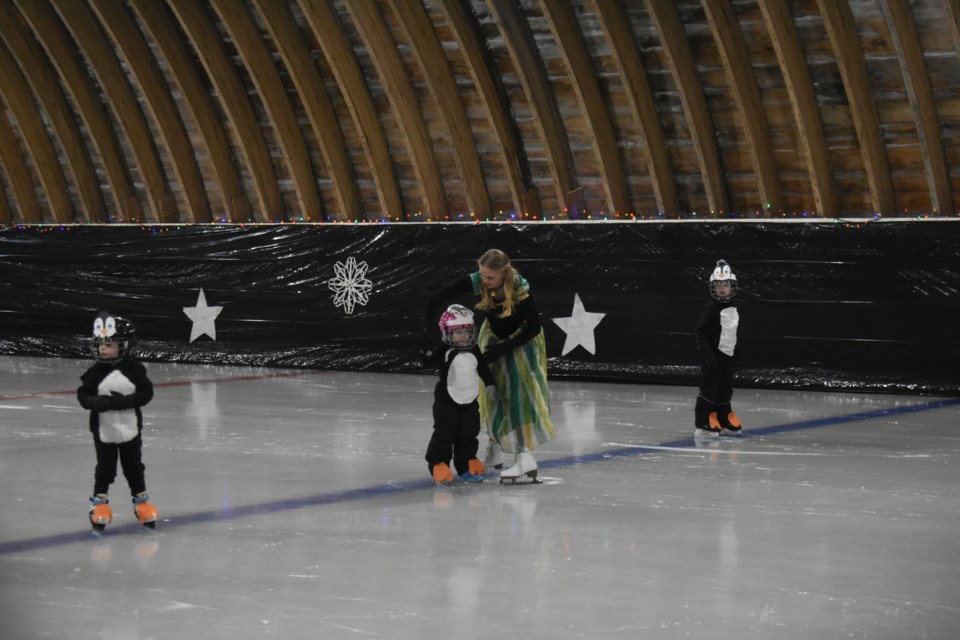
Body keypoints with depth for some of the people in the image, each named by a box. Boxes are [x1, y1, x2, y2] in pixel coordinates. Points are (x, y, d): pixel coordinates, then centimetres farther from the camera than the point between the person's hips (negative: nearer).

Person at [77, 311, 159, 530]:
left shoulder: (135, 369, -10)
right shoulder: (96, 372, -8)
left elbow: (146, 393, -11)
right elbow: (83, 395, -5)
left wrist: (124, 401, -23)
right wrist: (98, 402, -25)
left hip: (129, 428, 0)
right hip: (104, 430, 0)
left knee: (133, 467, 12)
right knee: (105, 468, 7)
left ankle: (141, 501, 27)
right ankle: (99, 502, 22)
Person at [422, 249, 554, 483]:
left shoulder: (520, 288, -34)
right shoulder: (476, 282, -28)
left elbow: (534, 327, -23)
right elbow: (436, 299, -22)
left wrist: (503, 349, -28)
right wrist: (427, 333, -30)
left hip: (521, 338, -4)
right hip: (493, 335, 4)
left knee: (518, 391, -15)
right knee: (492, 392, 5)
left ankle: (525, 456, -19)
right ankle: (494, 453, 18)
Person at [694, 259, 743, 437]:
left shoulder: (733, 309, 11)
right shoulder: (711, 309, -13)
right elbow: (701, 331, -16)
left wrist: (735, 353, 22)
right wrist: (707, 352, -23)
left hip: (727, 356, 8)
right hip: (713, 356, -8)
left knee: (726, 389, 15)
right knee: (709, 388, -8)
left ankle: (724, 419, 28)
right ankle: (702, 424, -6)